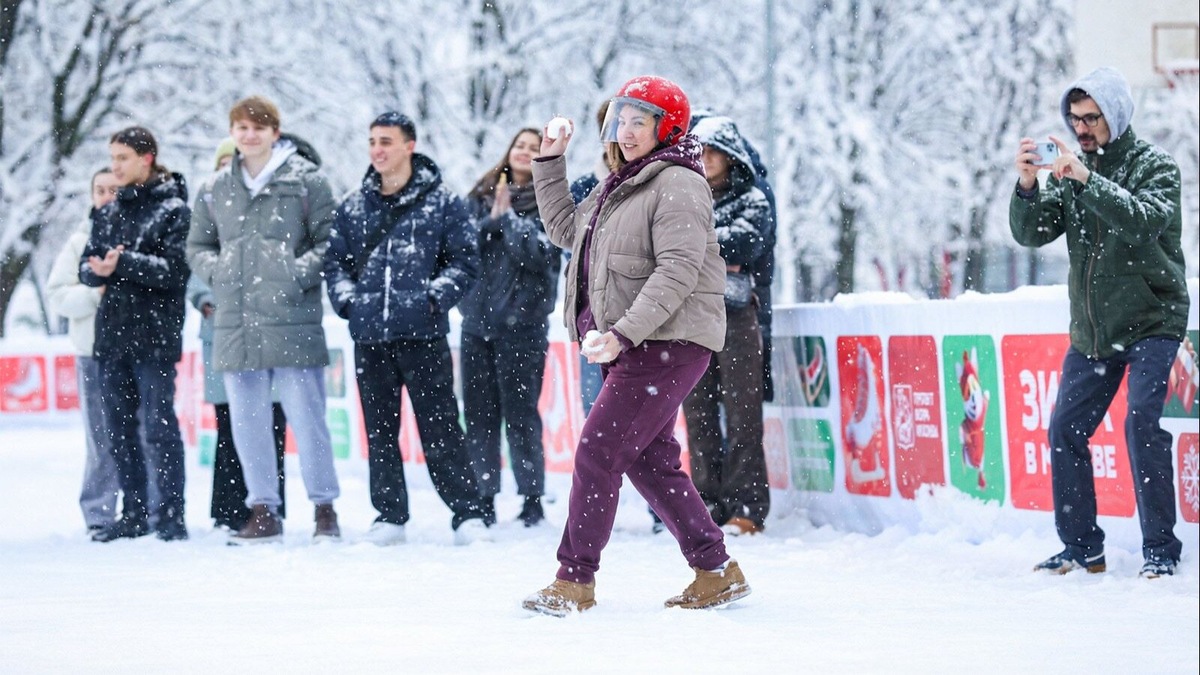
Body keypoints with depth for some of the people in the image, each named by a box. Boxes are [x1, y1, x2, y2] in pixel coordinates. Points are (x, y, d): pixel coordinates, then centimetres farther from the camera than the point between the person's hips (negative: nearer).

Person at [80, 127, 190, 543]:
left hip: (155, 333, -7)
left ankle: (172, 515, -5)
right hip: (113, 332, 7)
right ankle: (133, 515, 15)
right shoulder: (109, 213, 17)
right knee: (119, 429, 8)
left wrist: (124, 264, -21)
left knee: (159, 425, -9)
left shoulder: (173, 208, -3)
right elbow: (87, 266, 11)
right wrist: (99, 270, -12)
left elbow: (175, 268, -13)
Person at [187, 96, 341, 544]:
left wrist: (301, 272, -13)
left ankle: (324, 508, 7)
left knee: (306, 415, -3)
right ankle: (263, 512, 14)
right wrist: (217, 270, 2)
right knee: (247, 420, 7)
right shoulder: (215, 189, 13)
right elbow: (197, 246, 21)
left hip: (292, 320, -4)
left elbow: (330, 239, 0)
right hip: (235, 321, 5)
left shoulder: (306, 180, 1)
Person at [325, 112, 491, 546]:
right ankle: (389, 515, 15)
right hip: (369, 337, 4)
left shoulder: (442, 203, 2)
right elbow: (335, 261, 19)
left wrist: (434, 298, -11)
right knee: (379, 431, 8)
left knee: (440, 428, -4)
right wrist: (346, 298, 3)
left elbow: (464, 262, 1)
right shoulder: (353, 207, 12)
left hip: (423, 335, -4)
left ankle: (468, 512, 2)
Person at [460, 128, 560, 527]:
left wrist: (509, 218, -12)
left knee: (520, 412, -4)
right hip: (478, 318, 4)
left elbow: (541, 255, -12)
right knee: (478, 413, 5)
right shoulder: (479, 197, 12)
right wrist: (491, 221, -10)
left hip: (522, 321, -4)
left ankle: (532, 498, 4)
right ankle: (483, 497, 12)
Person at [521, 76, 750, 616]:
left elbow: (678, 271, -23)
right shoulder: (622, 186, 18)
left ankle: (574, 581, -8)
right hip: (630, 346, 10)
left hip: (668, 343, -10)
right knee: (650, 461, 11)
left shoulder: (677, 185, -12)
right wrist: (550, 163, 22)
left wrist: (623, 333, -30)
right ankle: (718, 572, 19)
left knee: (597, 453, -12)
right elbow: (566, 230, 31)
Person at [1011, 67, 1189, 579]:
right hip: (1091, 330, 6)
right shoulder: (1071, 170, 7)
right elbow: (1031, 233, 0)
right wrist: (1028, 186, -19)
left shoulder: (1154, 166, -7)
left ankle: (1160, 550, -11)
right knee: (1065, 431, 2)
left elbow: (1146, 222, -27)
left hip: (1151, 323, -6)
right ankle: (1082, 549, 14)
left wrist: (1087, 180, -35)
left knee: (1141, 424, -18)